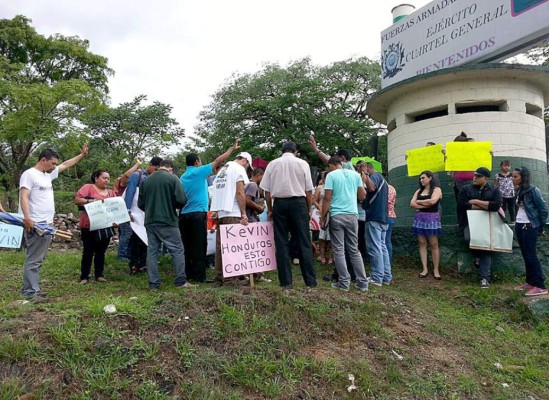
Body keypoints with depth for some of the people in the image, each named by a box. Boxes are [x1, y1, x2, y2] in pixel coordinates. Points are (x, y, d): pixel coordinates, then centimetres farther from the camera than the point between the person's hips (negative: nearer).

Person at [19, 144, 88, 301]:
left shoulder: (48, 174, 16)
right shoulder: (29, 174, -9)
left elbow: (66, 165, 29)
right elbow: (24, 197, -18)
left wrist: (82, 155, 28)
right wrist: (27, 218, -29)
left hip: (47, 224, 9)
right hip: (36, 224, -9)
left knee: (39, 259, 13)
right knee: (33, 259, -6)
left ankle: (32, 288, 20)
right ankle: (30, 292, -2)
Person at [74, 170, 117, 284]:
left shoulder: (111, 192, 13)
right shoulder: (88, 187, -2)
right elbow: (77, 200, -11)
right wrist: (92, 201, -22)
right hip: (89, 227, -4)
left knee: (101, 252, 10)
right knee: (88, 252, 2)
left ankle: (99, 275, 18)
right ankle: (84, 276, 10)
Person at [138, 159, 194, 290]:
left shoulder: (146, 181, 8)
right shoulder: (173, 178, -5)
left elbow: (140, 203, 10)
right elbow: (182, 200, -12)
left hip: (150, 222, 5)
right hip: (167, 221, -5)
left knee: (152, 251, 9)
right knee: (177, 250, 3)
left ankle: (153, 284, 9)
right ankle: (181, 281, 2)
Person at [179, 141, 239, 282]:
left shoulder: (182, 177, 14)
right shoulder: (199, 172, -5)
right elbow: (218, 161, -5)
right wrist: (232, 149, 2)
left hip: (184, 214, 7)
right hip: (198, 213, -7)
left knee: (187, 246, 10)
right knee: (199, 246, -3)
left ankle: (188, 274, 14)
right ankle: (199, 275, -1)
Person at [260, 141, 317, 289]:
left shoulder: (272, 164, 4)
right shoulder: (302, 164, 1)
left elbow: (267, 191, 3)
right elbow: (309, 191, 1)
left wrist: (270, 210, 12)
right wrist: (309, 210, 10)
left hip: (279, 203, 1)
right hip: (298, 203, -1)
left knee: (281, 243, 6)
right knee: (304, 243, 5)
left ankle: (286, 281, 8)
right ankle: (310, 281, 7)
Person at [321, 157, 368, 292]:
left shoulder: (331, 175, -2)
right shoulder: (355, 174, 10)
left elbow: (327, 198, -7)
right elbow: (362, 196, 11)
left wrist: (323, 217, 0)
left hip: (337, 216, -4)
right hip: (352, 215, 4)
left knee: (339, 250, 3)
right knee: (354, 250, 11)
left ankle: (344, 283, 3)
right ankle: (362, 282, 11)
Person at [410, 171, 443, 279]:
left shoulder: (436, 189, 0)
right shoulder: (419, 191, 14)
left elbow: (432, 201, -17)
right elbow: (412, 204, 2)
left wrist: (419, 202, -3)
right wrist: (425, 205, -10)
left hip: (432, 218, -5)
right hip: (419, 218, 5)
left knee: (433, 244, -4)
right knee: (422, 243, 2)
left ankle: (436, 269, 1)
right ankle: (425, 269, 4)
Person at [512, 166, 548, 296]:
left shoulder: (533, 190, -13)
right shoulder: (519, 191, 10)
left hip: (530, 227, -8)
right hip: (519, 226, 8)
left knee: (531, 255, -5)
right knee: (525, 255, 12)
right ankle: (530, 282, 21)